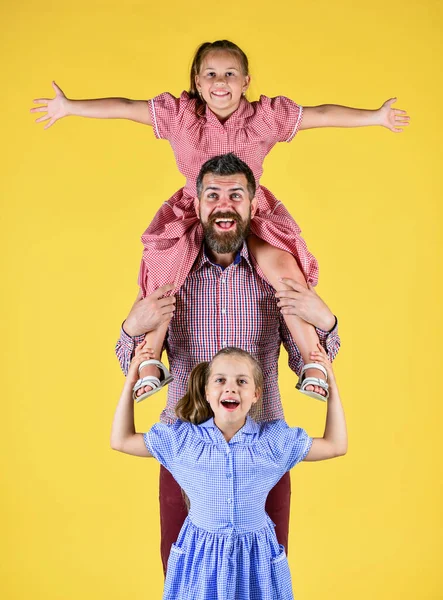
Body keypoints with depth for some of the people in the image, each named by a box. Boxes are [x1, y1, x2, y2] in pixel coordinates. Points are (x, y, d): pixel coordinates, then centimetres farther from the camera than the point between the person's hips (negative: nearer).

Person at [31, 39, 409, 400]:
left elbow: (321, 115, -6)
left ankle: (314, 362, -11)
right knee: (162, 281, -15)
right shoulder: (179, 114, -7)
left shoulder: (266, 117, -9)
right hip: (192, 215, 1)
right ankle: (150, 365, 7)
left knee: (284, 270, -24)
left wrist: (375, 117, -6)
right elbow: (125, 108, -4)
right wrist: (70, 107, -4)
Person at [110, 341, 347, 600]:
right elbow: (121, 440, 3)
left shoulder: (274, 439, -4)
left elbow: (336, 445, 3)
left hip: (256, 556, 0)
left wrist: (332, 387, -1)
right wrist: (131, 382, 0)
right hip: (200, 555, 0)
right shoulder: (183, 438, -4)